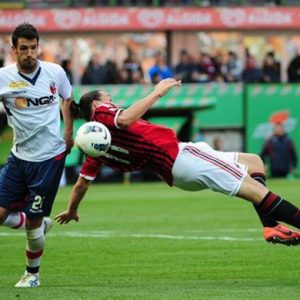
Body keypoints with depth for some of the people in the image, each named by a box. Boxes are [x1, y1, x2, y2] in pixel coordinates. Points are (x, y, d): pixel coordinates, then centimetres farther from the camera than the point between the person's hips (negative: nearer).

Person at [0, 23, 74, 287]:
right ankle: (40, 225, 30)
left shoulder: (55, 73, -4)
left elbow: (67, 99, 15)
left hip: (50, 157, -2)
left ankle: (32, 274, 22)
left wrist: (69, 132, 12)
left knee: (34, 221, -1)